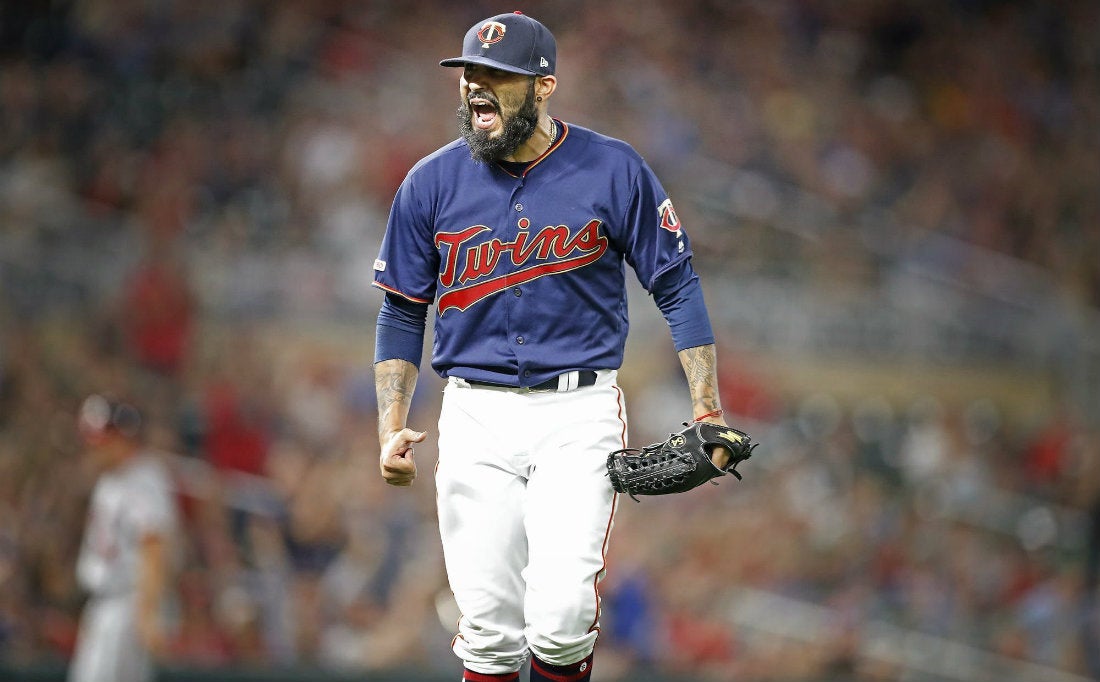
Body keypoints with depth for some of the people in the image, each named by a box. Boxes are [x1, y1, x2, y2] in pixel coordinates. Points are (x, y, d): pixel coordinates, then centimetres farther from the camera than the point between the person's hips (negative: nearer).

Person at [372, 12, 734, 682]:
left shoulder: (613, 171, -3)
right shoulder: (432, 184, 3)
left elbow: (677, 287, 3)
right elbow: (402, 314, 11)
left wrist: (707, 410, -4)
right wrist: (393, 427, 0)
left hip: (578, 414, -2)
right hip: (475, 419, 2)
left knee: (562, 617, -16)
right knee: (489, 625, 0)